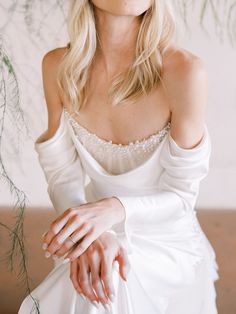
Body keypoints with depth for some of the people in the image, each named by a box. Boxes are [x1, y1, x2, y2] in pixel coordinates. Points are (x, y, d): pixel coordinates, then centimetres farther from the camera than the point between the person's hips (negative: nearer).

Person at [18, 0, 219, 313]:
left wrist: (114, 210, -31)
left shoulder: (183, 70, -22)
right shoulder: (59, 66, -10)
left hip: (167, 247, -3)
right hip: (92, 238, 3)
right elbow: (63, 177, -6)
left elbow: (181, 197, -13)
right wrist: (89, 235, -26)